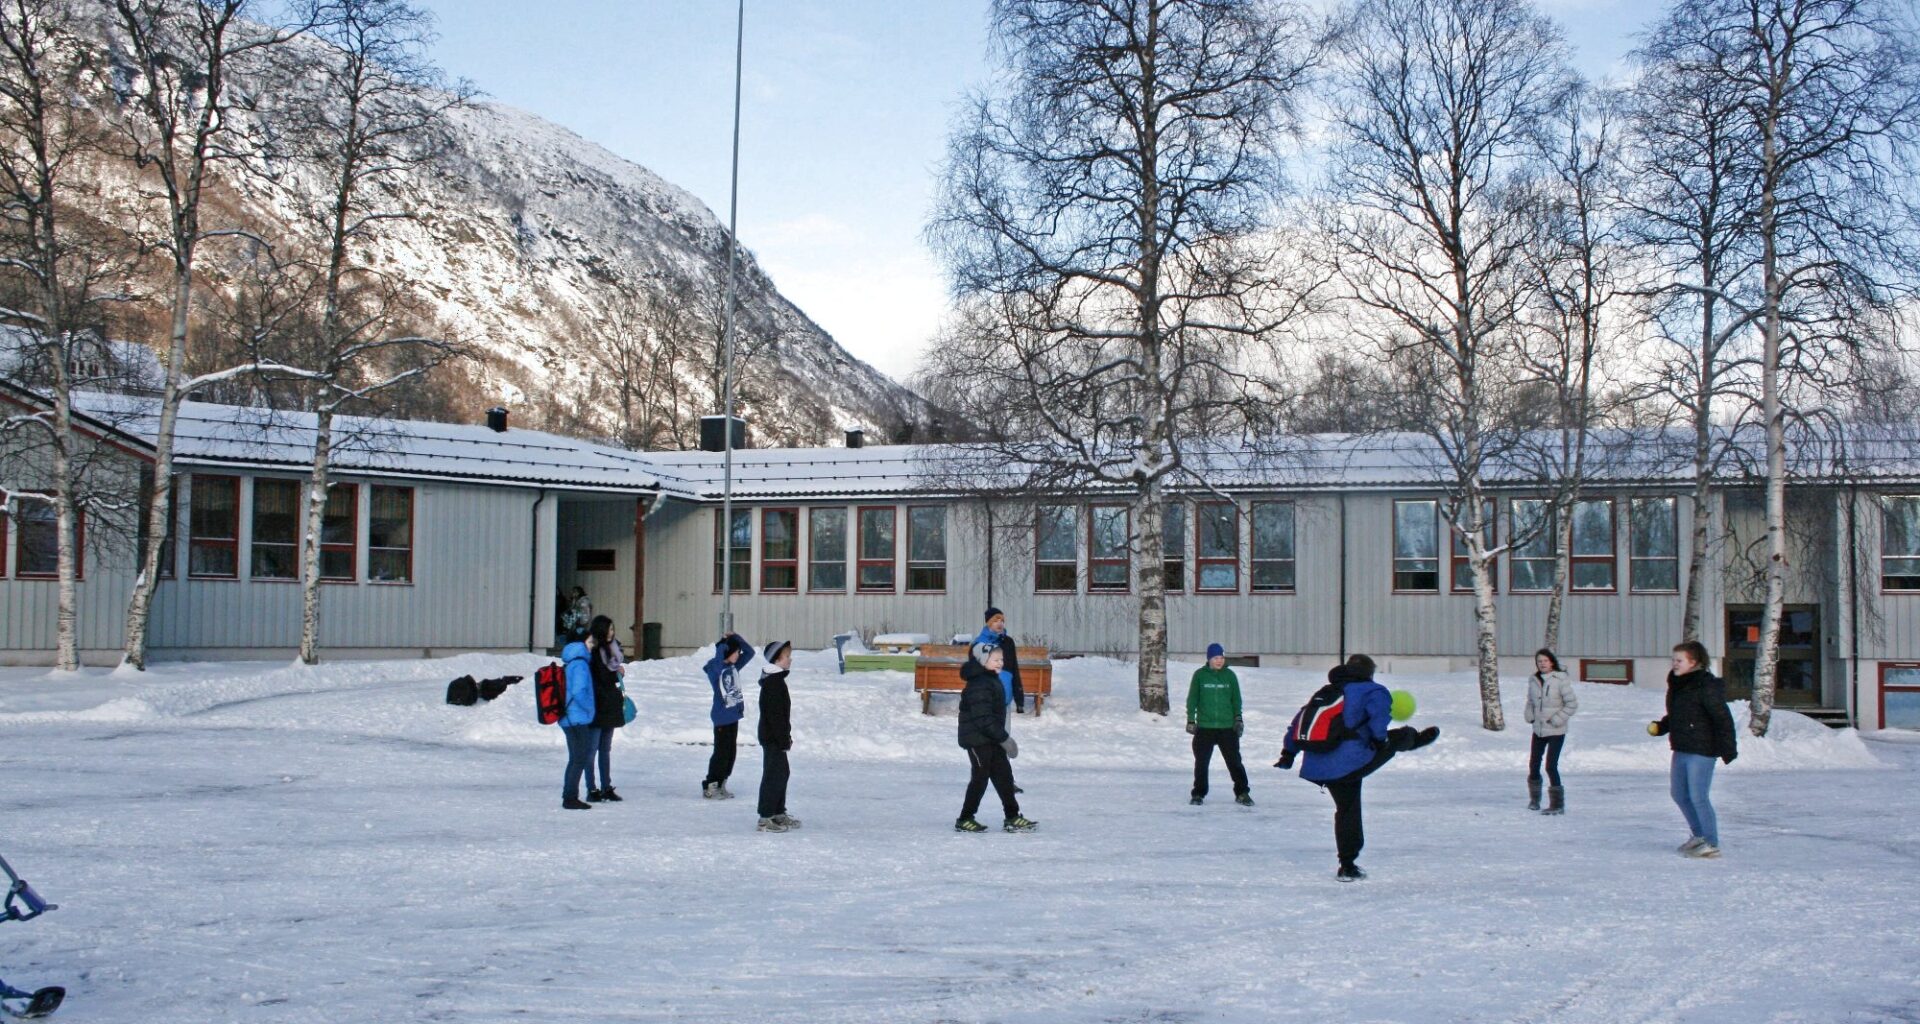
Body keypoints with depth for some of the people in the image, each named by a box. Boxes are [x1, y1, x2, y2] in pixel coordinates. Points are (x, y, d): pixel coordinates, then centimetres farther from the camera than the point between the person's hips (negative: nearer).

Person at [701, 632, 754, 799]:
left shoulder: (734, 666, 8)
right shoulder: (715, 668, -14)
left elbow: (750, 652, 12)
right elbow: (719, 656, -35)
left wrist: (735, 637, 1)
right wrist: (725, 642, -16)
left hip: (734, 716, 8)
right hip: (722, 718, -8)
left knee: (730, 754, 12)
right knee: (721, 754, -3)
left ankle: (720, 786, 20)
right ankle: (709, 787, 8)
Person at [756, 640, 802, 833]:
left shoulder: (776, 679, 14)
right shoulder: (773, 682, -19)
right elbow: (775, 714, -22)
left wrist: (786, 736, 21)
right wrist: (784, 739, -21)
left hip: (776, 737, 10)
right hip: (773, 738, -10)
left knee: (781, 773, 16)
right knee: (774, 775, -7)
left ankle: (779, 813, 25)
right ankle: (765, 818, -4)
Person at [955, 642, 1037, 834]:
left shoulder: (993, 681, 12)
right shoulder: (979, 685, -21)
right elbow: (983, 718, -26)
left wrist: (1003, 737, 18)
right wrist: (1004, 739, -22)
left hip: (991, 739, 10)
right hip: (977, 739, -10)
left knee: (1004, 775, 10)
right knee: (981, 776, -3)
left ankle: (1012, 817, 15)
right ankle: (964, 819, 7)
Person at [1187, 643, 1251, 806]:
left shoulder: (1230, 675, 4)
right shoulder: (1200, 675, 0)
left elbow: (1236, 699, 11)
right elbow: (1192, 699, 5)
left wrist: (1238, 719, 5)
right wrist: (1191, 720, 2)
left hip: (1227, 727, 1)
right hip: (1204, 727, -1)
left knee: (1234, 761, 1)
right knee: (1201, 762, 5)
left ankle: (1242, 793, 10)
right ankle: (1198, 794, 16)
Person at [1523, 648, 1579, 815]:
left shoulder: (1560, 680, -12)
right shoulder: (1533, 680, 3)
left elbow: (1572, 704, -10)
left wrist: (1556, 720, -15)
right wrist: (1530, 715, 3)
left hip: (1556, 731, -6)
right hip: (1538, 730, 6)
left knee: (1551, 766, -12)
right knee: (1533, 765, 14)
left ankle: (1557, 804, -3)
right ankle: (1534, 799, 35)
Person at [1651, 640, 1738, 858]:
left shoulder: (1707, 686, -16)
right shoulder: (1677, 685, 11)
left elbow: (1723, 718, -18)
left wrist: (1728, 748, -21)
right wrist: (1659, 727, 7)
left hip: (1701, 752, -9)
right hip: (1681, 750, 9)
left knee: (1698, 797, -7)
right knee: (1679, 793, 17)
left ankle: (1712, 845, 3)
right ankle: (1699, 835, 32)